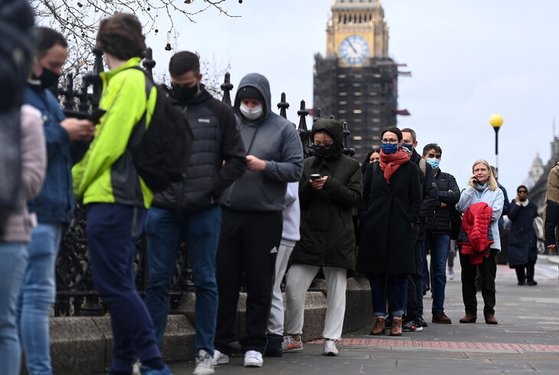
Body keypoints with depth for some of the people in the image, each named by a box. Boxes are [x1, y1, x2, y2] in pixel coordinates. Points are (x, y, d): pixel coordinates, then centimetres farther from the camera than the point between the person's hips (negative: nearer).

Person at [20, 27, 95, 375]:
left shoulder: (45, 95, 20)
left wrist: (79, 138, 5)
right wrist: (61, 131, -15)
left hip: (52, 209, 10)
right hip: (32, 209, -10)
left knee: (28, 295, 11)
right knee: (39, 295, -11)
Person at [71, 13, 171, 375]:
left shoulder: (128, 81, -10)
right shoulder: (129, 80, 19)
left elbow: (110, 142, -14)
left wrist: (79, 183, -4)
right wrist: (81, 177, 14)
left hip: (112, 198, -10)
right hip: (121, 198, 10)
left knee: (114, 284, -11)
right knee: (119, 285, 12)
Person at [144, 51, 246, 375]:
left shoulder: (219, 113, 4)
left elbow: (236, 160, 3)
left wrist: (212, 192, -7)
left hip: (204, 212, -1)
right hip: (163, 211, 1)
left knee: (206, 281, 4)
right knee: (158, 281, 4)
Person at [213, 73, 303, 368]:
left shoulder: (283, 129, 4)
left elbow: (296, 169, -1)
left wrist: (264, 166, -13)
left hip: (265, 218, -1)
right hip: (227, 214, 1)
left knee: (260, 285, 5)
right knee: (224, 281, 4)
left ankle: (254, 346, 14)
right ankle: (219, 345, 11)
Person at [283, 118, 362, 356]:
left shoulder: (350, 166, 6)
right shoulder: (307, 165, 12)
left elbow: (354, 198, -3)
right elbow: (297, 200, 11)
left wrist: (330, 185, -14)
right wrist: (309, 187, -10)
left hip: (338, 237, -1)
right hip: (308, 236, 2)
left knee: (336, 290, 2)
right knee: (293, 286, -5)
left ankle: (331, 339, 8)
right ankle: (293, 336, 9)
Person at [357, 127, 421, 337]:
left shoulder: (410, 168, 5)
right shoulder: (374, 167, 12)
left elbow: (416, 199, 4)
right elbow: (365, 196, 14)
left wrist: (411, 222, -5)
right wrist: (367, 220, 4)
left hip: (400, 228, -2)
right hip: (375, 228, 2)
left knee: (398, 273, -1)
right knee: (376, 273, 2)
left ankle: (397, 319, 5)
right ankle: (379, 318, 8)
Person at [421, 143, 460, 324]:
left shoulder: (448, 179, 18)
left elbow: (456, 196, -1)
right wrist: (438, 202, -8)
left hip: (442, 230, 3)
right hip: (421, 227, -3)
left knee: (440, 270, 4)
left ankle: (438, 310, 9)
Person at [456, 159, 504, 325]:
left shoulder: (497, 192, 9)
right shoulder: (468, 190, 15)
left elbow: (495, 214, -5)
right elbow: (461, 207, -3)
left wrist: (473, 214, -6)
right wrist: (470, 187, -4)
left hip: (488, 240, -2)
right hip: (467, 239, 2)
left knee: (488, 277, -4)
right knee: (468, 277, 3)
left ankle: (489, 312, 1)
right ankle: (470, 311, 9)